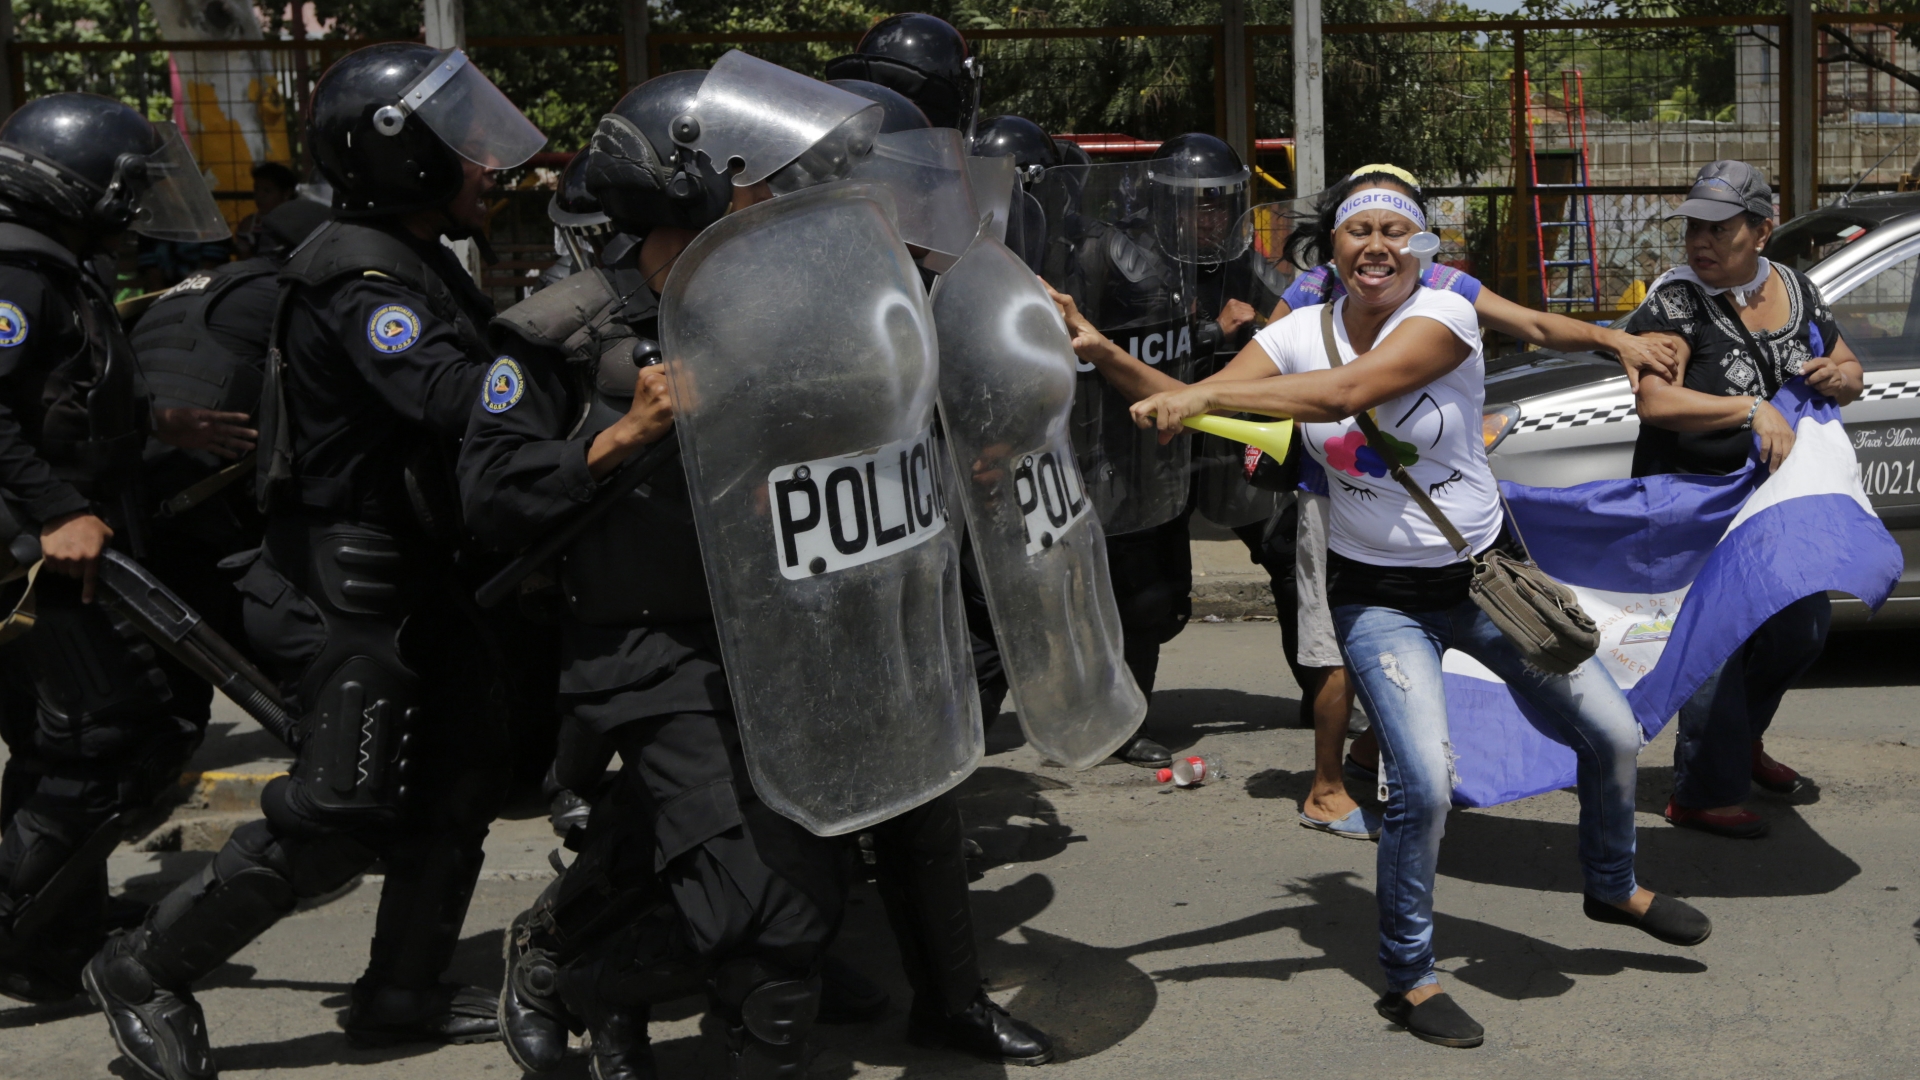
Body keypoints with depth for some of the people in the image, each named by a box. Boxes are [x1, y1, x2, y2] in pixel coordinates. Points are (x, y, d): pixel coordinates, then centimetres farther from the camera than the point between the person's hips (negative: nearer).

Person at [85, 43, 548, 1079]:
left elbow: (473, 369, 12)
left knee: (462, 770, 13)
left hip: (407, 568, 10)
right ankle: (146, 970, 10)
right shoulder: (359, 277, -20)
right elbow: (452, 399, -33)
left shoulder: (417, 264, 14)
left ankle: (401, 992, 24)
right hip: (348, 584, -10)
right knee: (340, 810, -8)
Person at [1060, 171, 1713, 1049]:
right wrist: (1102, 350, -30)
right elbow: (1186, 408, -14)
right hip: (1379, 597, -1)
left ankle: (1613, 888, 40)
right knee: (1423, 784, -17)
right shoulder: (1300, 335, -5)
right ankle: (1407, 977, 6)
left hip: (1483, 572, 1)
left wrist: (1203, 395, -37)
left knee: (1612, 735, 8)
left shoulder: (1445, 316, -16)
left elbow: (1348, 391, -33)